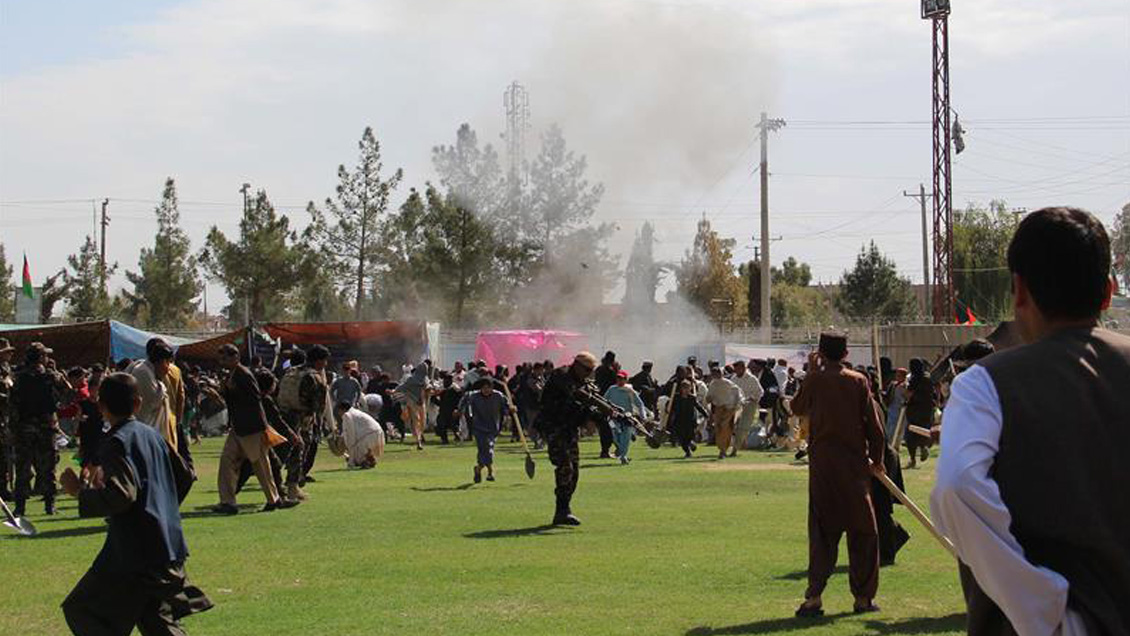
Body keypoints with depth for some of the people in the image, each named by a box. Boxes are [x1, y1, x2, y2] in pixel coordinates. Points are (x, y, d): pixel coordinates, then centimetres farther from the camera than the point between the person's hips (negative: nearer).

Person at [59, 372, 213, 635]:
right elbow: (183, 477, 21)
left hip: (135, 551, -8)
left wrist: (80, 491, -15)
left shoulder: (115, 443, -13)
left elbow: (122, 496, -25)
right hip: (168, 545, 9)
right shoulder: (152, 435, 12)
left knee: (81, 611, 0)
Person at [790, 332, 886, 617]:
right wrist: (876, 459, 10)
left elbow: (797, 407, 15)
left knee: (822, 530, 5)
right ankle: (864, 596, 10)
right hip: (855, 465, 0)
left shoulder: (815, 380, -3)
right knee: (862, 530, 9)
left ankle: (814, 596, -5)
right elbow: (873, 424, -2)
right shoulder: (858, 381, -2)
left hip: (822, 464, 0)